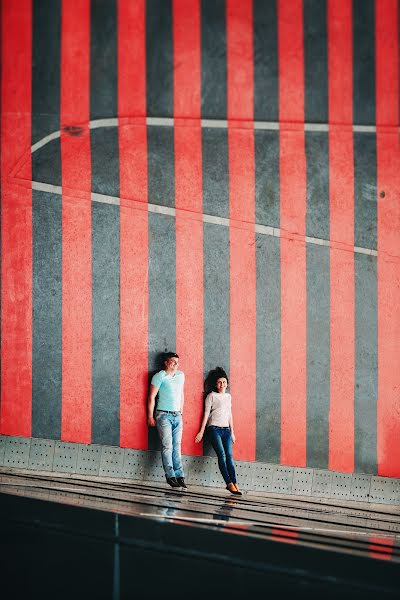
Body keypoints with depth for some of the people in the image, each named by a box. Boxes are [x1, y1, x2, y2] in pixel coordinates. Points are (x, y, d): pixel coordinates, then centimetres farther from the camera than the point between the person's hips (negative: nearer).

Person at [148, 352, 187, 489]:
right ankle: (170, 476, -11)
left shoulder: (181, 375, 13)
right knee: (167, 445, -11)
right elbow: (152, 397, -4)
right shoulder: (160, 376, -5)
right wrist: (150, 416, -6)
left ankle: (179, 476, -1)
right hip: (164, 415, -5)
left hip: (177, 416, 5)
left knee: (177, 447, 2)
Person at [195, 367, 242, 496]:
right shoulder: (211, 396, 2)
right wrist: (201, 432, -3)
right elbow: (206, 414, 0)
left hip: (226, 429, 5)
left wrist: (232, 432, 20)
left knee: (229, 456, -6)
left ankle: (234, 483, -9)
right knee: (222, 455, -14)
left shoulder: (228, 396, 18)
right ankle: (230, 484, -16)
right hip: (214, 428, -5)